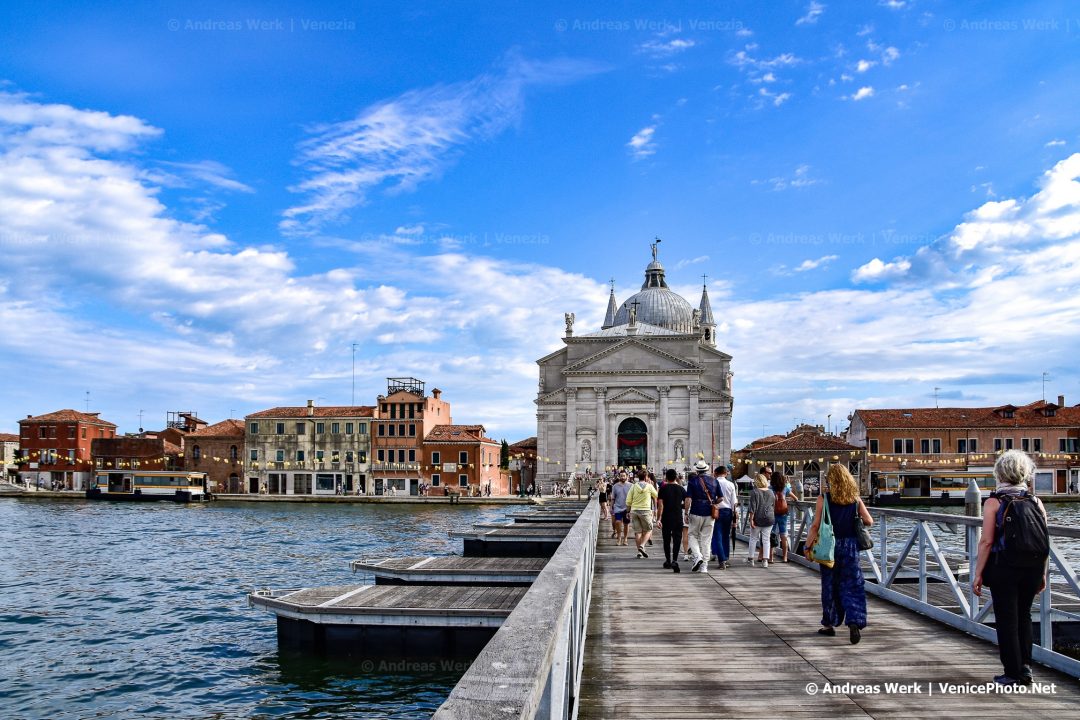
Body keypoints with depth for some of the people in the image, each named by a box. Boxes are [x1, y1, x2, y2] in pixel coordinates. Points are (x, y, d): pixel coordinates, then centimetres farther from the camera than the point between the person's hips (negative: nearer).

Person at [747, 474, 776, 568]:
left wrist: (751, 519, -10)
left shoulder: (754, 492, -9)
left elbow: (753, 507, -13)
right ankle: (765, 560, 2)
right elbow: (774, 506, 15)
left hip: (757, 519, -3)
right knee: (766, 539, 6)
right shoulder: (771, 492, 6)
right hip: (769, 519, 3)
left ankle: (751, 559, 16)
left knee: (753, 538, 9)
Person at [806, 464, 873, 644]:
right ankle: (854, 622, -12)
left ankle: (829, 624, 21)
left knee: (830, 586, 11)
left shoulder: (824, 498, -9)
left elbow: (815, 525, -9)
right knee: (852, 586, 5)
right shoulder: (855, 498, 0)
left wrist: (807, 546, -1)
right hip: (850, 547, 2)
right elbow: (869, 521, 1)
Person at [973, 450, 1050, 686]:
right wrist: (1043, 574, 14)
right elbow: (1046, 542, 5)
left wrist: (978, 574, -7)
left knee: (1006, 620, 6)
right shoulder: (1036, 502, 5)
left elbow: (987, 541, -12)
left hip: (1004, 569, -4)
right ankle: (1025, 666, 19)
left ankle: (1013, 673, 10)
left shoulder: (993, 503, -7)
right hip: (1033, 569, 4)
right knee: (1023, 615, 20)